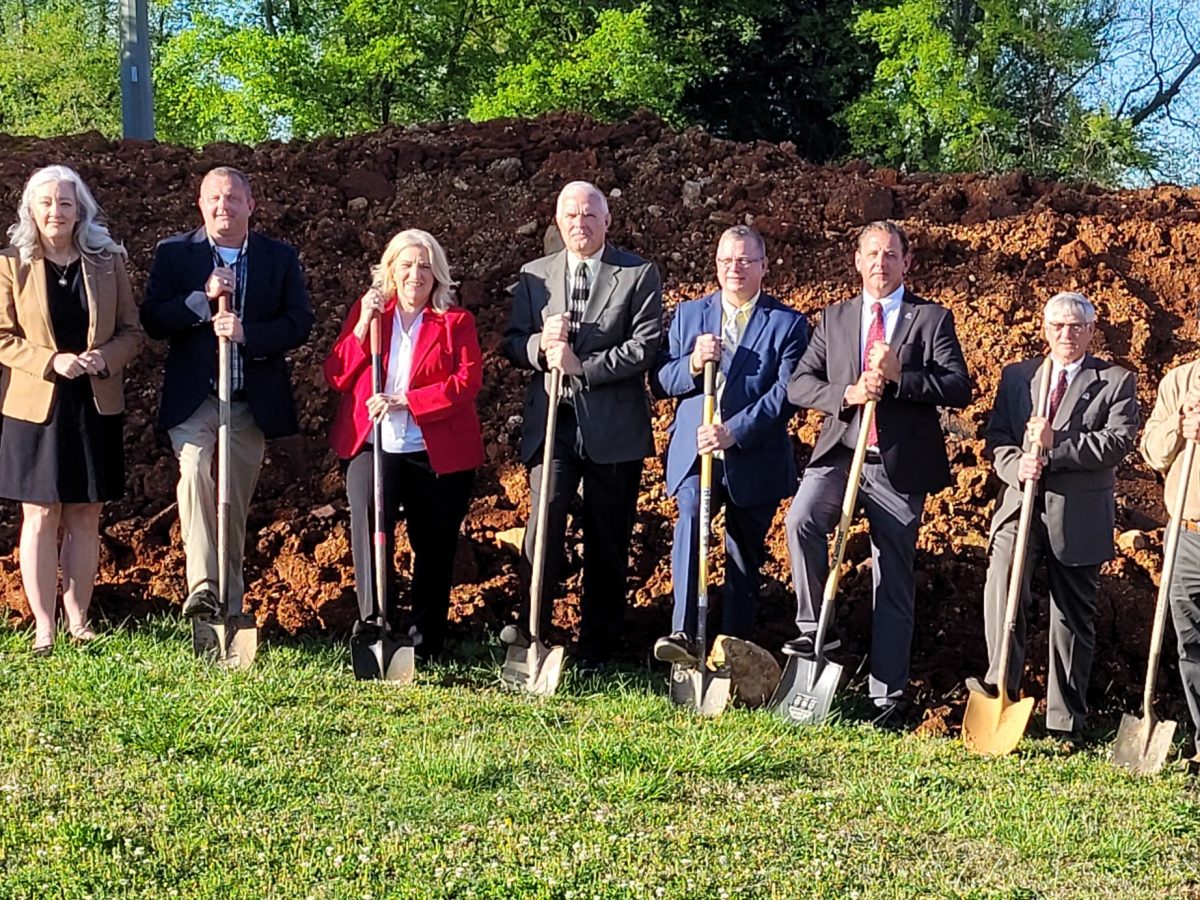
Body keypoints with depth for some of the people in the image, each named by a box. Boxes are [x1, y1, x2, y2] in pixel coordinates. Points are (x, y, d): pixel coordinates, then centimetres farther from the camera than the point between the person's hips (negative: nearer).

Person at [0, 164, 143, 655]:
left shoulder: (107, 263, 6)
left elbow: (132, 332, 7)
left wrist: (105, 357, -13)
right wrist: (51, 361, -18)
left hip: (96, 407, 2)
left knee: (84, 518, 7)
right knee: (41, 518, 0)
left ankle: (78, 620, 16)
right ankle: (43, 627, 6)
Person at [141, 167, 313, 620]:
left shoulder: (280, 258, 7)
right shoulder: (173, 253, 4)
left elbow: (299, 323, -1)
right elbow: (152, 320, -4)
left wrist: (246, 333, -17)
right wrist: (203, 298, -19)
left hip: (253, 400, 2)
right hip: (193, 396, -2)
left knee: (236, 502, 9)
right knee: (194, 470, -27)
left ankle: (230, 604, 21)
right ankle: (202, 585, -32)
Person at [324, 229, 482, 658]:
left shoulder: (456, 321, 6)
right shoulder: (365, 311, 12)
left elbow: (468, 381, -8)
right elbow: (336, 376, 5)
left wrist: (405, 401, -17)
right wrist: (363, 324, -8)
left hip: (439, 455, 0)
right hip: (372, 447, 0)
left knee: (434, 547, 6)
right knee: (368, 522, -25)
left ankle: (426, 643, 17)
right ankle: (373, 622, -24)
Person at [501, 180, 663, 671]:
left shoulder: (638, 274, 1)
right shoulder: (533, 276, 11)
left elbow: (646, 346, -8)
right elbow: (512, 344, 11)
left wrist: (582, 366, -16)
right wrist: (540, 344, -12)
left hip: (612, 427, -1)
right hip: (551, 422, 2)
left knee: (608, 541, 6)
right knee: (543, 523, -14)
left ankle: (596, 647, 16)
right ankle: (531, 626, -2)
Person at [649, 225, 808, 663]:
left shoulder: (788, 324, 2)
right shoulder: (688, 314, 12)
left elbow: (786, 394, -9)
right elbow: (660, 382, 8)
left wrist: (734, 432, -20)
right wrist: (691, 365, -14)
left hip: (755, 458, 0)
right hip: (695, 451, 1)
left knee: (745, 557, 8)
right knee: (690, 519, -26)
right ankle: (684, 634, -32)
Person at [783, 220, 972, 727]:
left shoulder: (932, 319, 4)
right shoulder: (834, 319, 13)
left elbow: (960, 389, -6)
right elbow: (799, 384, 6)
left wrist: (898, 376, -18)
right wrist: (845, 394, -12)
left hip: (900, 465, -2)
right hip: (839, 454, 2)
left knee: (894, 583, 3)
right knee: (801, 519, -28)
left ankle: (888, 698, 11)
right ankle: (815, 628, -12)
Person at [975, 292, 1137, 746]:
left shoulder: (1116, 381, 6)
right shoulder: (1016, 376, 15)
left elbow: (1119, 441, -8)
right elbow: (996, 438, 8)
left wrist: (1057, 446, -17)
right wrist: (1017, 466, -13)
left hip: (1079, 512, -1)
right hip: (1022, 503, 1)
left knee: (1073, 616, 5)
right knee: (1002, 585, -25)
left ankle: (1065, 723, 14)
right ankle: (1000, 684, -23)